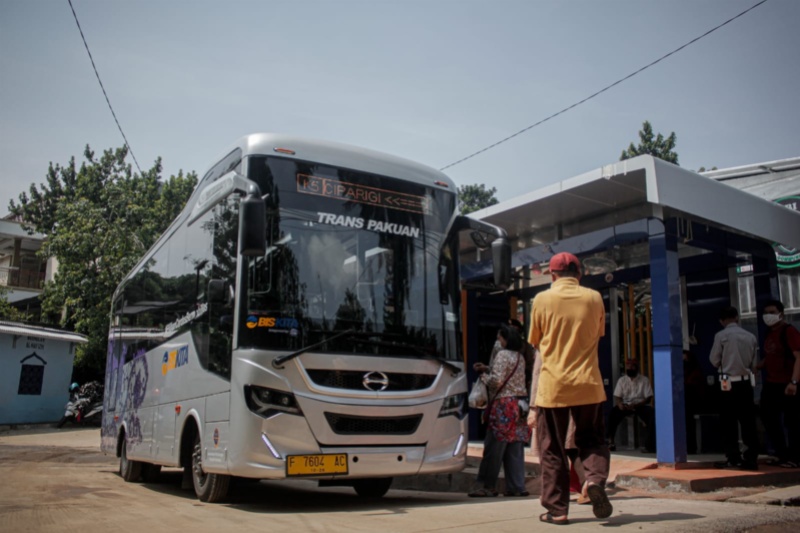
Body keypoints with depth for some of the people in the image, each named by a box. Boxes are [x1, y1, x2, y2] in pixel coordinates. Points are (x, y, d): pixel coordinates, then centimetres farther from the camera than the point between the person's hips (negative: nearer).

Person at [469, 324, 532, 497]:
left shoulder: (502, 355, -10)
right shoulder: (519, 357, 16)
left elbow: (497, 381, -16)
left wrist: (484, 376, 1)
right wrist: (487, 369, 19)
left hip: (503, 404, -8)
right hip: (518, 404, 8)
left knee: (493, 448, -3)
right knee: (515, 449, 8)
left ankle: (487, 486, 0)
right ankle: (517, 486, 9)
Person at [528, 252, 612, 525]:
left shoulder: (542, 299, -3)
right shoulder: (594, 298, 2)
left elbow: (535, 341, 7)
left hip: (552, 385, -1)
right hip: (588, 384, 2)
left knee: (552, 450, 7)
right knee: (591, 439, 16)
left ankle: (557, 509, 8)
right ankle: (596, 479, -10)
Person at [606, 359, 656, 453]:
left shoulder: (644, 380, 2)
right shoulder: (621, 380, 9)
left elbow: (648, 398, -5)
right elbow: (617, 397, 4)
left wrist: (636, 405, -22)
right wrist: (620, 404, -22)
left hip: (641, 405, -1)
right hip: (625, 405, 2)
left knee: (652, 415, -33)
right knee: (613, 412, -29)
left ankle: (650, 444, -23)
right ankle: (610, 440, -22)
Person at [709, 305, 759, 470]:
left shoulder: (721, 336, -8)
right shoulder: (750, 336, 3)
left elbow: (714, 360, -2)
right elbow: (754, 363, 8)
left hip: (729, 383, -3)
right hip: (746, 382, 4)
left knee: (728, 422, 5)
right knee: (748, 421, 7)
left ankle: (733, 458, 7)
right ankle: (751, 458, 7)